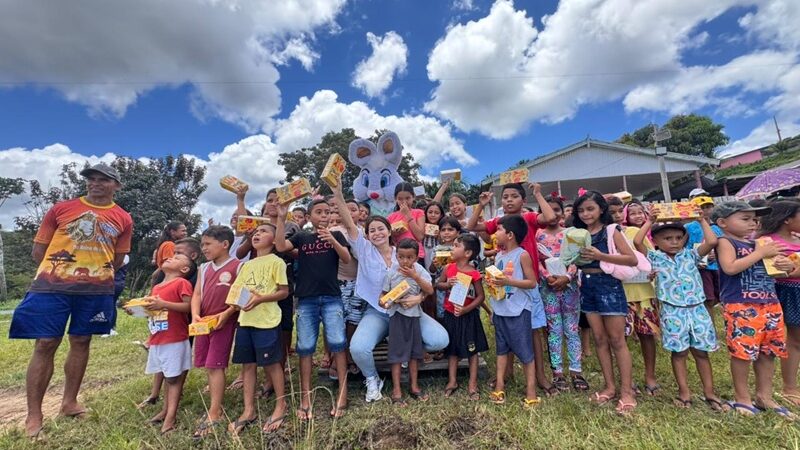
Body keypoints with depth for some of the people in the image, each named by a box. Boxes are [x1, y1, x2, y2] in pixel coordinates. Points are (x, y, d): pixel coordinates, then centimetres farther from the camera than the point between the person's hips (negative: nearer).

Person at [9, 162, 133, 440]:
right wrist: (58, 271, 6)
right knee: (45, 345, 0)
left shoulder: (123, 219, 5)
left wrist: (92, 273, 9)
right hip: (52, 286, -1)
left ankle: (69, 402, 26)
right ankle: (34, 415, 12)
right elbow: (38, 250, 6)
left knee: (81, 342, 11)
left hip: (96, 291, 1)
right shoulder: (61, 208, 4)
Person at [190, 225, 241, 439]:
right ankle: (216, 408, 24)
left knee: (215, 365, -5)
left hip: (224, 322, -7)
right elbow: (197, 295, 9)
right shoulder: (204, 268, 12)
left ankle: (214, 414, 4)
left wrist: (226, 314, -21)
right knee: (209, 366, 12)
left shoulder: (237, 267, -9)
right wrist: (195, 316, -7)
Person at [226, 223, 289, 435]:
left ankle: (281, 405, 22)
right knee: (247, 364, 12)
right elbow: (238, 289, 17)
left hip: (267, 321, -7)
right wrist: (238, 297, -5)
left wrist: (260, 298, -20)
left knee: (272, 363, 4)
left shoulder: (276, 262, -6)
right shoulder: (247, 265, 15)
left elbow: (284, 292, -10)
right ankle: (249, 410, 26)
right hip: (245, 320, 7)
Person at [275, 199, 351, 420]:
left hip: (331, 298, -1)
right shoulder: (301, 237, 12)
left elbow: (346, 259, -4)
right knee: (305, 347, 3)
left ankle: (343, 394, 2)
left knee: (337, 342, -10)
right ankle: (305, 398, 14)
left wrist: (332, 241, -20)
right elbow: (280, 246, -5)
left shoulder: (336, 235, 9)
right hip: (306, 300, 1)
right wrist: (281, 218, -11)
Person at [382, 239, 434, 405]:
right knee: (396, 351, 2)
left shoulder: (419, 270, -7)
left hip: (414, 313, 2)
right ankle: (396, 390, 14)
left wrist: (415, 276, -22)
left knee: (414, 349, 13)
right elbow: (384, 293, 0)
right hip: (397, 314, -2)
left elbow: (430, 290, -14)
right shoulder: (392, 272, -8)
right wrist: (389, 301, -21)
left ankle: (414, 386, 29)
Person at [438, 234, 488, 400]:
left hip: (468, 316, -4)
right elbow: (438, 284, 6)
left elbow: (481, 296, -12)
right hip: (450, 315, 4)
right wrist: (447, 284, -16)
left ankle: (472, 384, 24)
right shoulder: (449, 268, -4)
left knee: (472, 349, 10)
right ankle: (452, 381, 30)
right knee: (452, 348, 16)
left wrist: (466, 309, -22)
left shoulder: (474, 274, -16)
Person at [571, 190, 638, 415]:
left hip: (608, 284, -5)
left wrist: (600, 256, -20)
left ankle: (627, 390, 11)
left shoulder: (611, 231, -4)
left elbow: (632, 260, -12)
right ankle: (610, 386, 21)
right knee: (599, 339, 10)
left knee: (617, 340, 1)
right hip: (587, 286, 5)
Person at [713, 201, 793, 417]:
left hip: (769, 304, 8)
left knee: (768, 351, 14)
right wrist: (760, 253, -14)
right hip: (740, 306, -8)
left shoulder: (756, 244, 16)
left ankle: (764, 396, 28)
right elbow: (730, 268, -23)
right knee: (742, 351, -1)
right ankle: (742, 397, 14)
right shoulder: (726, 242, -7)